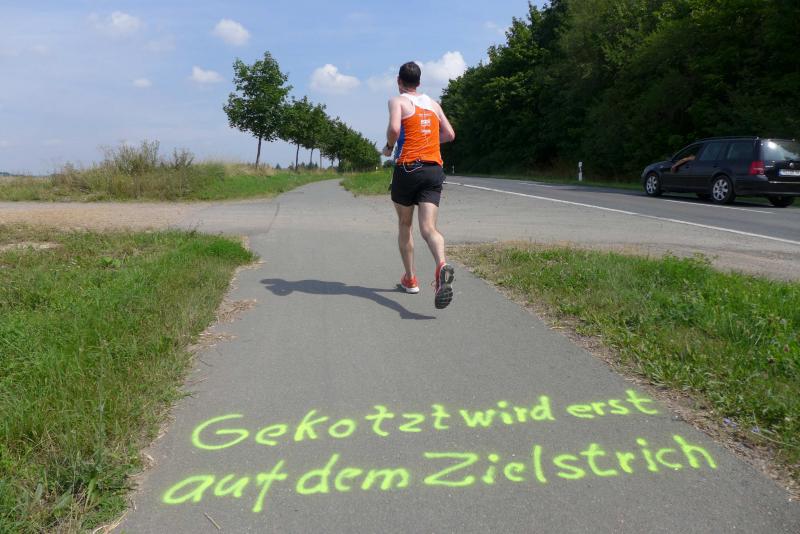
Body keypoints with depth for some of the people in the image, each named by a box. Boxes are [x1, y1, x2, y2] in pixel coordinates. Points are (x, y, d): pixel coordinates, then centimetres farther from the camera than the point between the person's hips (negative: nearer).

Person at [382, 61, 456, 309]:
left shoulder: (398, 101, 2)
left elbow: (394, 129, -16)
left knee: (405, 225, 15)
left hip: (408, 167, -3)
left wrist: (388, 147, 3)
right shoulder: (432, 103, 18)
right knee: (429, 227, -8)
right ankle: (442, 265, -37)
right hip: (434, 169, 3)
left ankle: (410, 278, 21)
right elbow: (449, 134, 18)